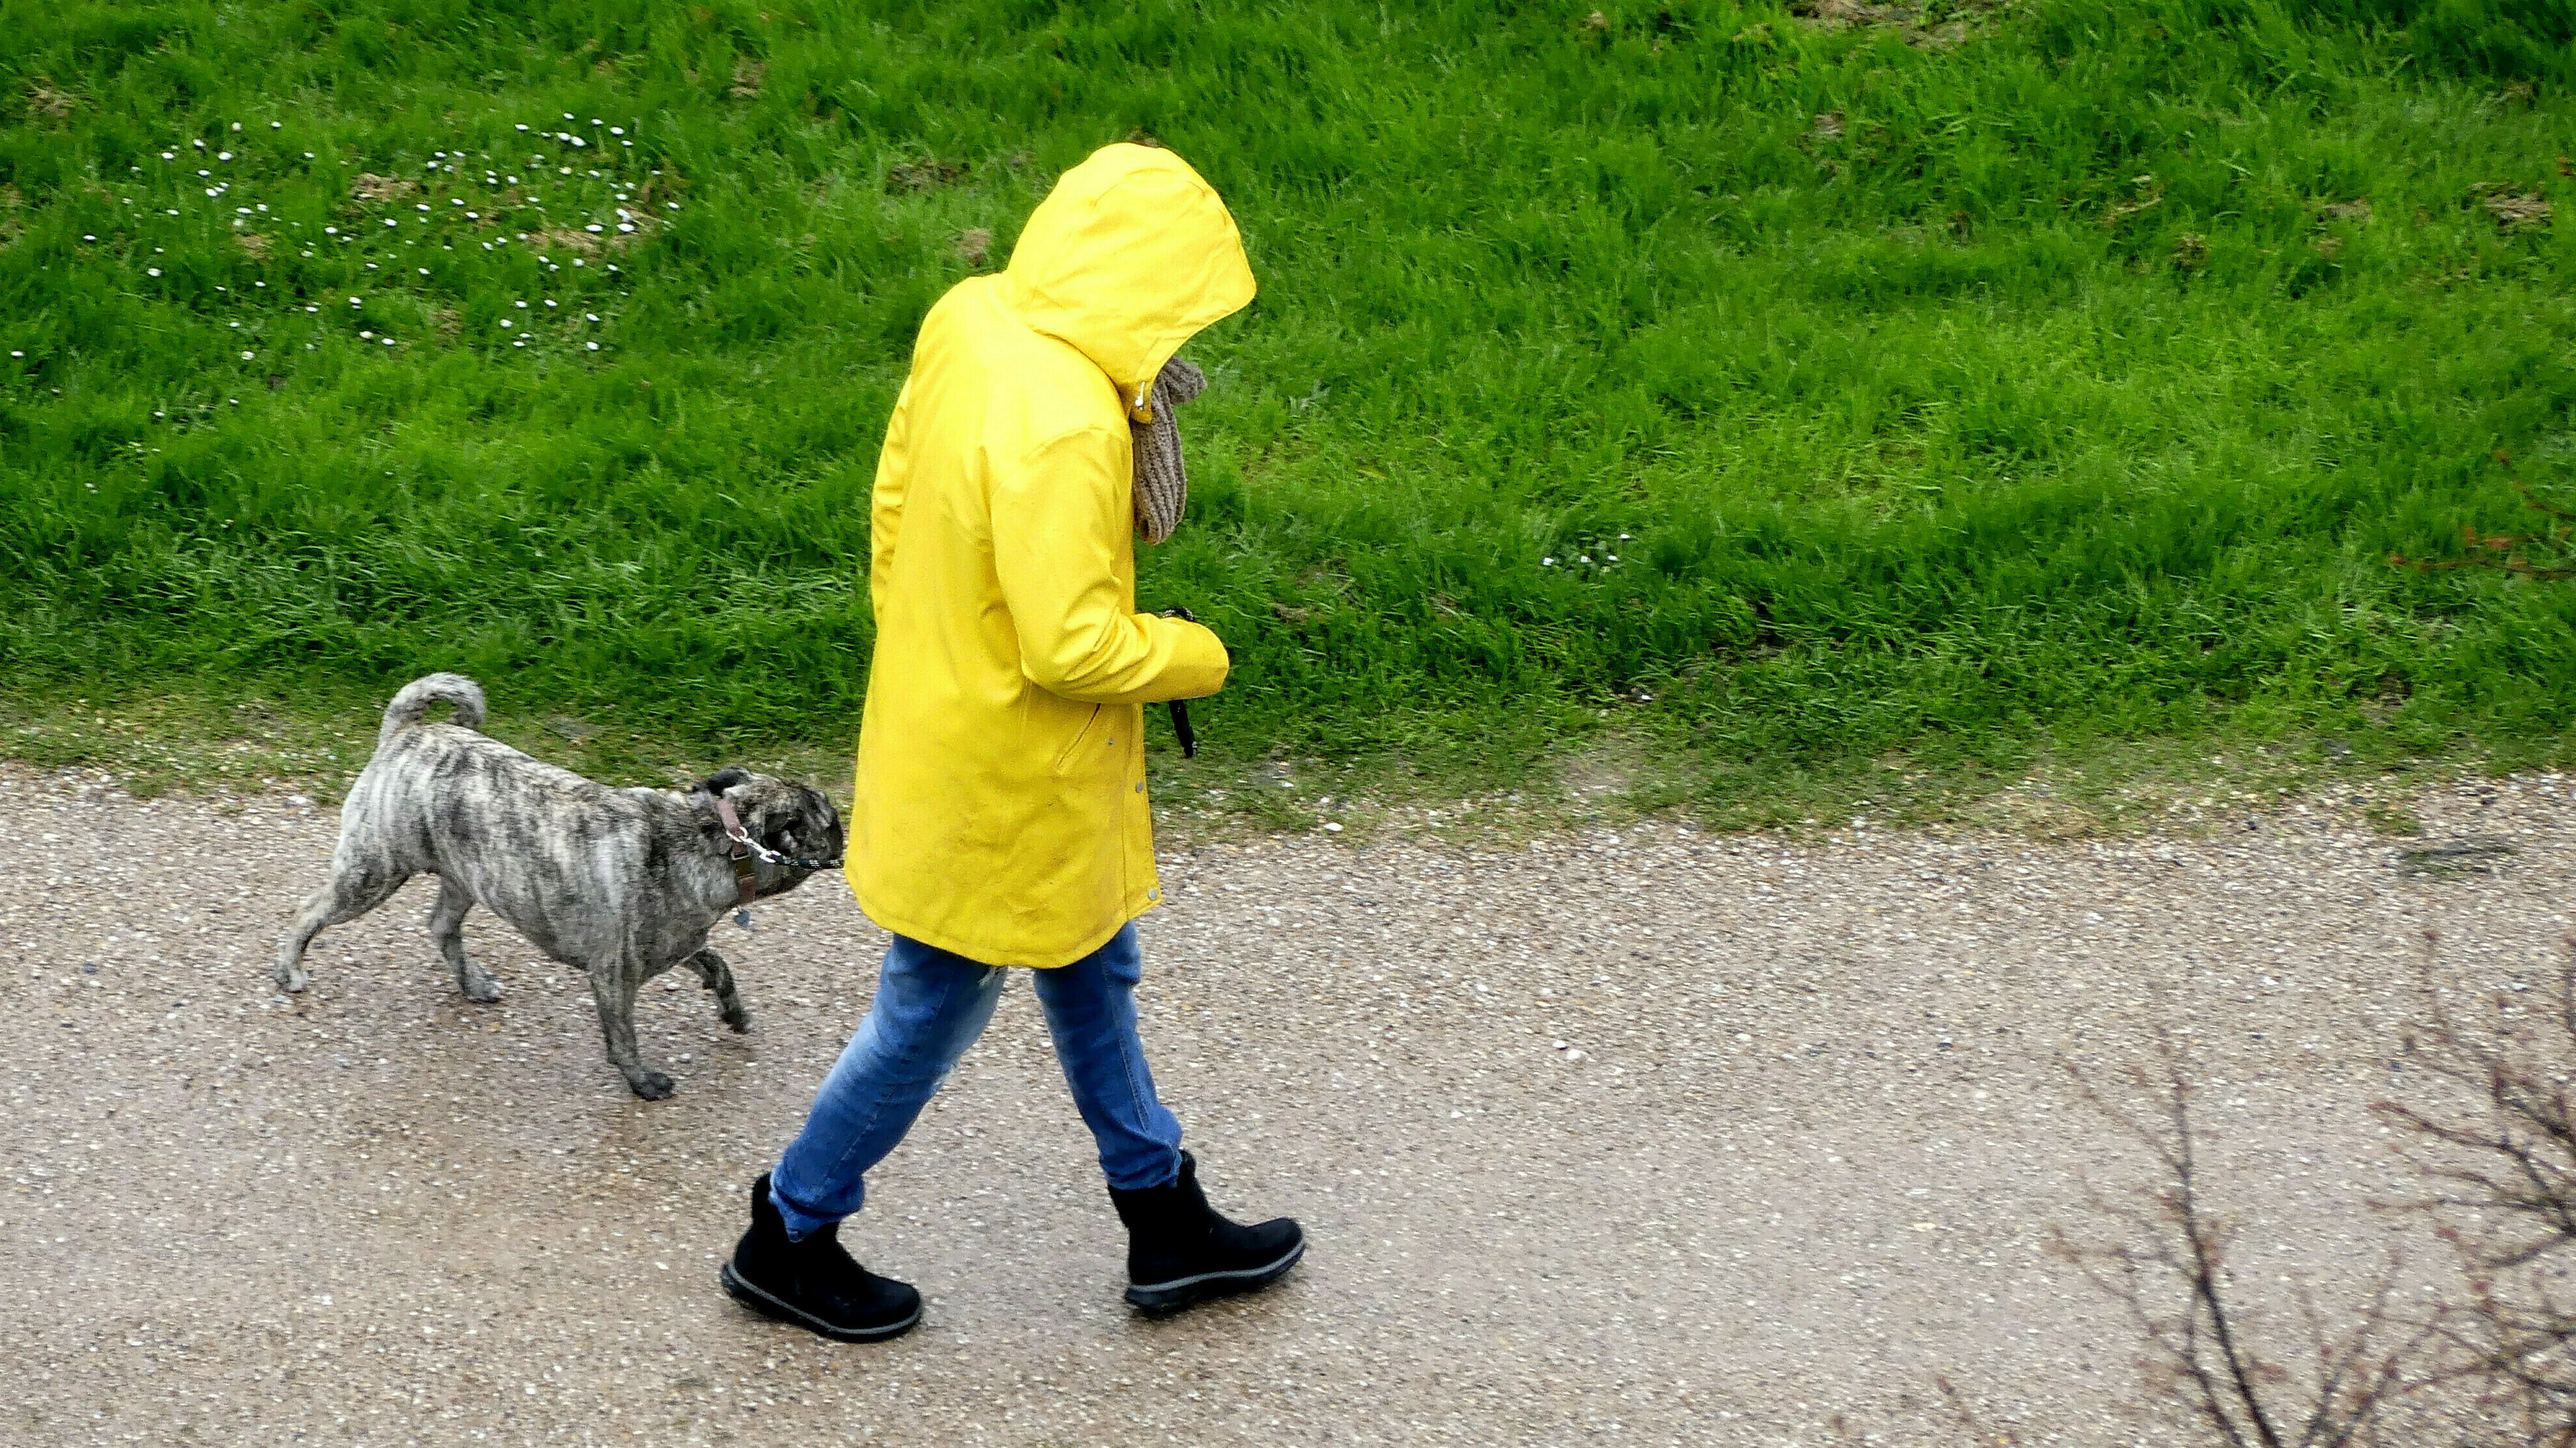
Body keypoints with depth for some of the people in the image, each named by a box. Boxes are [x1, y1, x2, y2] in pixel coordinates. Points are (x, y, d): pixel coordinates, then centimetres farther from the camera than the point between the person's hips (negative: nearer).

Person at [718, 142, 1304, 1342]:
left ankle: (1165, 1222, 40)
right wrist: (1193, 656, -12)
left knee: (1092, 972, 23)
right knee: (932, 1015, 12)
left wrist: (918, 632, 20)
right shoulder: (1062, 429, -34)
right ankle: (790, 1238, 32)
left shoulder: (970, 316, -7)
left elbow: (898, 498, 7)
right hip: (1004, 773, -9)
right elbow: (1070, 648, -30)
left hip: (938, 700, 9)